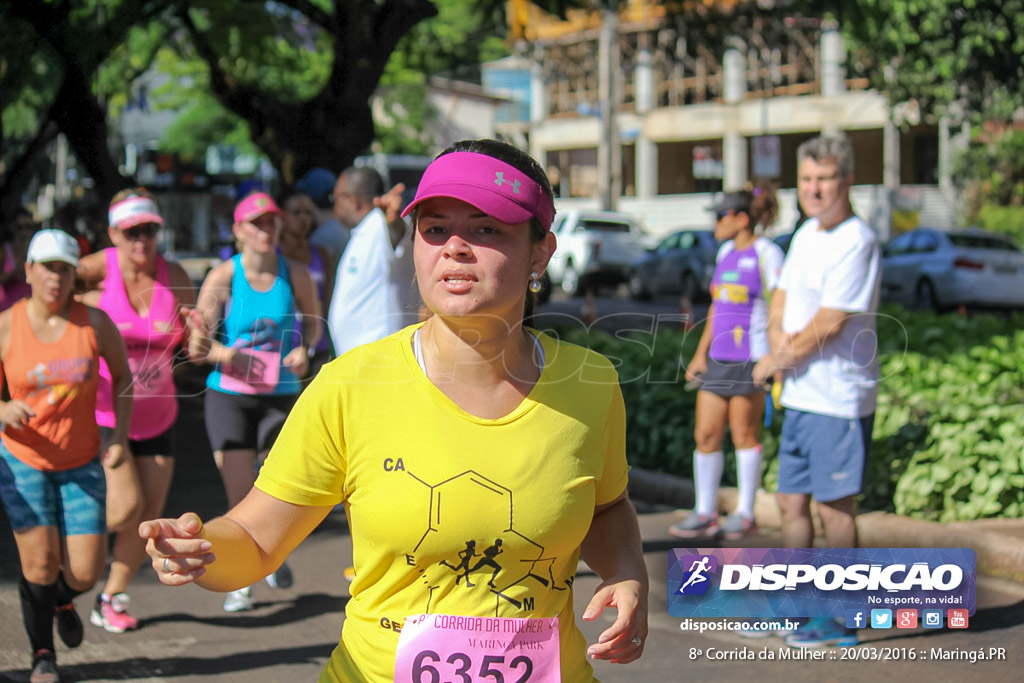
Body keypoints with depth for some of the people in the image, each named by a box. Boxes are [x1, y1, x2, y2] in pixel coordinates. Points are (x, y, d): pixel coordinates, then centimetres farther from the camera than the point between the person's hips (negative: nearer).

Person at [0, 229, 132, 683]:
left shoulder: (95, 322, -9)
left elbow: (123, 374, 6)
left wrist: (120, 435, -4)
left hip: (82, 463, 1)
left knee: (86, 573, -2)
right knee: (40, 564, -8)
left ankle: (63, 599, 38)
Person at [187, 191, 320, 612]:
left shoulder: (295, 274, -2)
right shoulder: (222, 278, -8)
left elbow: (313, 319, 17)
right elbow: (196, 344, -13)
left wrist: (305, 350, -4)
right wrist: (224, 353, -34)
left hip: (281, 396, 1)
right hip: (229, 395, -1)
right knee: (240, 497, -2)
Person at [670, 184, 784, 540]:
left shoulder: (765, 253, -7)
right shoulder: (726, 251, 15)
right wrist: (701, 352, 16)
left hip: (751, 358, -7)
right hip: (719, 357, 7)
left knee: (744, 434, 1)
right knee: (705, 435, 4)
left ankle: (745, 514, 13)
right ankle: (705, 514, 12)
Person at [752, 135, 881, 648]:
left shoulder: (856, 243, -16)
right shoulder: (806, 234, 12)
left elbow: (828, 324, -19)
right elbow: (781, 300, 17)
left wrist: (772, 363, -7)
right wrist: (779, 340, -5)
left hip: (838, 398, -9)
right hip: (800, 395, 9)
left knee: (833, 507, -1)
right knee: (791, 502, 14)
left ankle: (839, 620, 10)